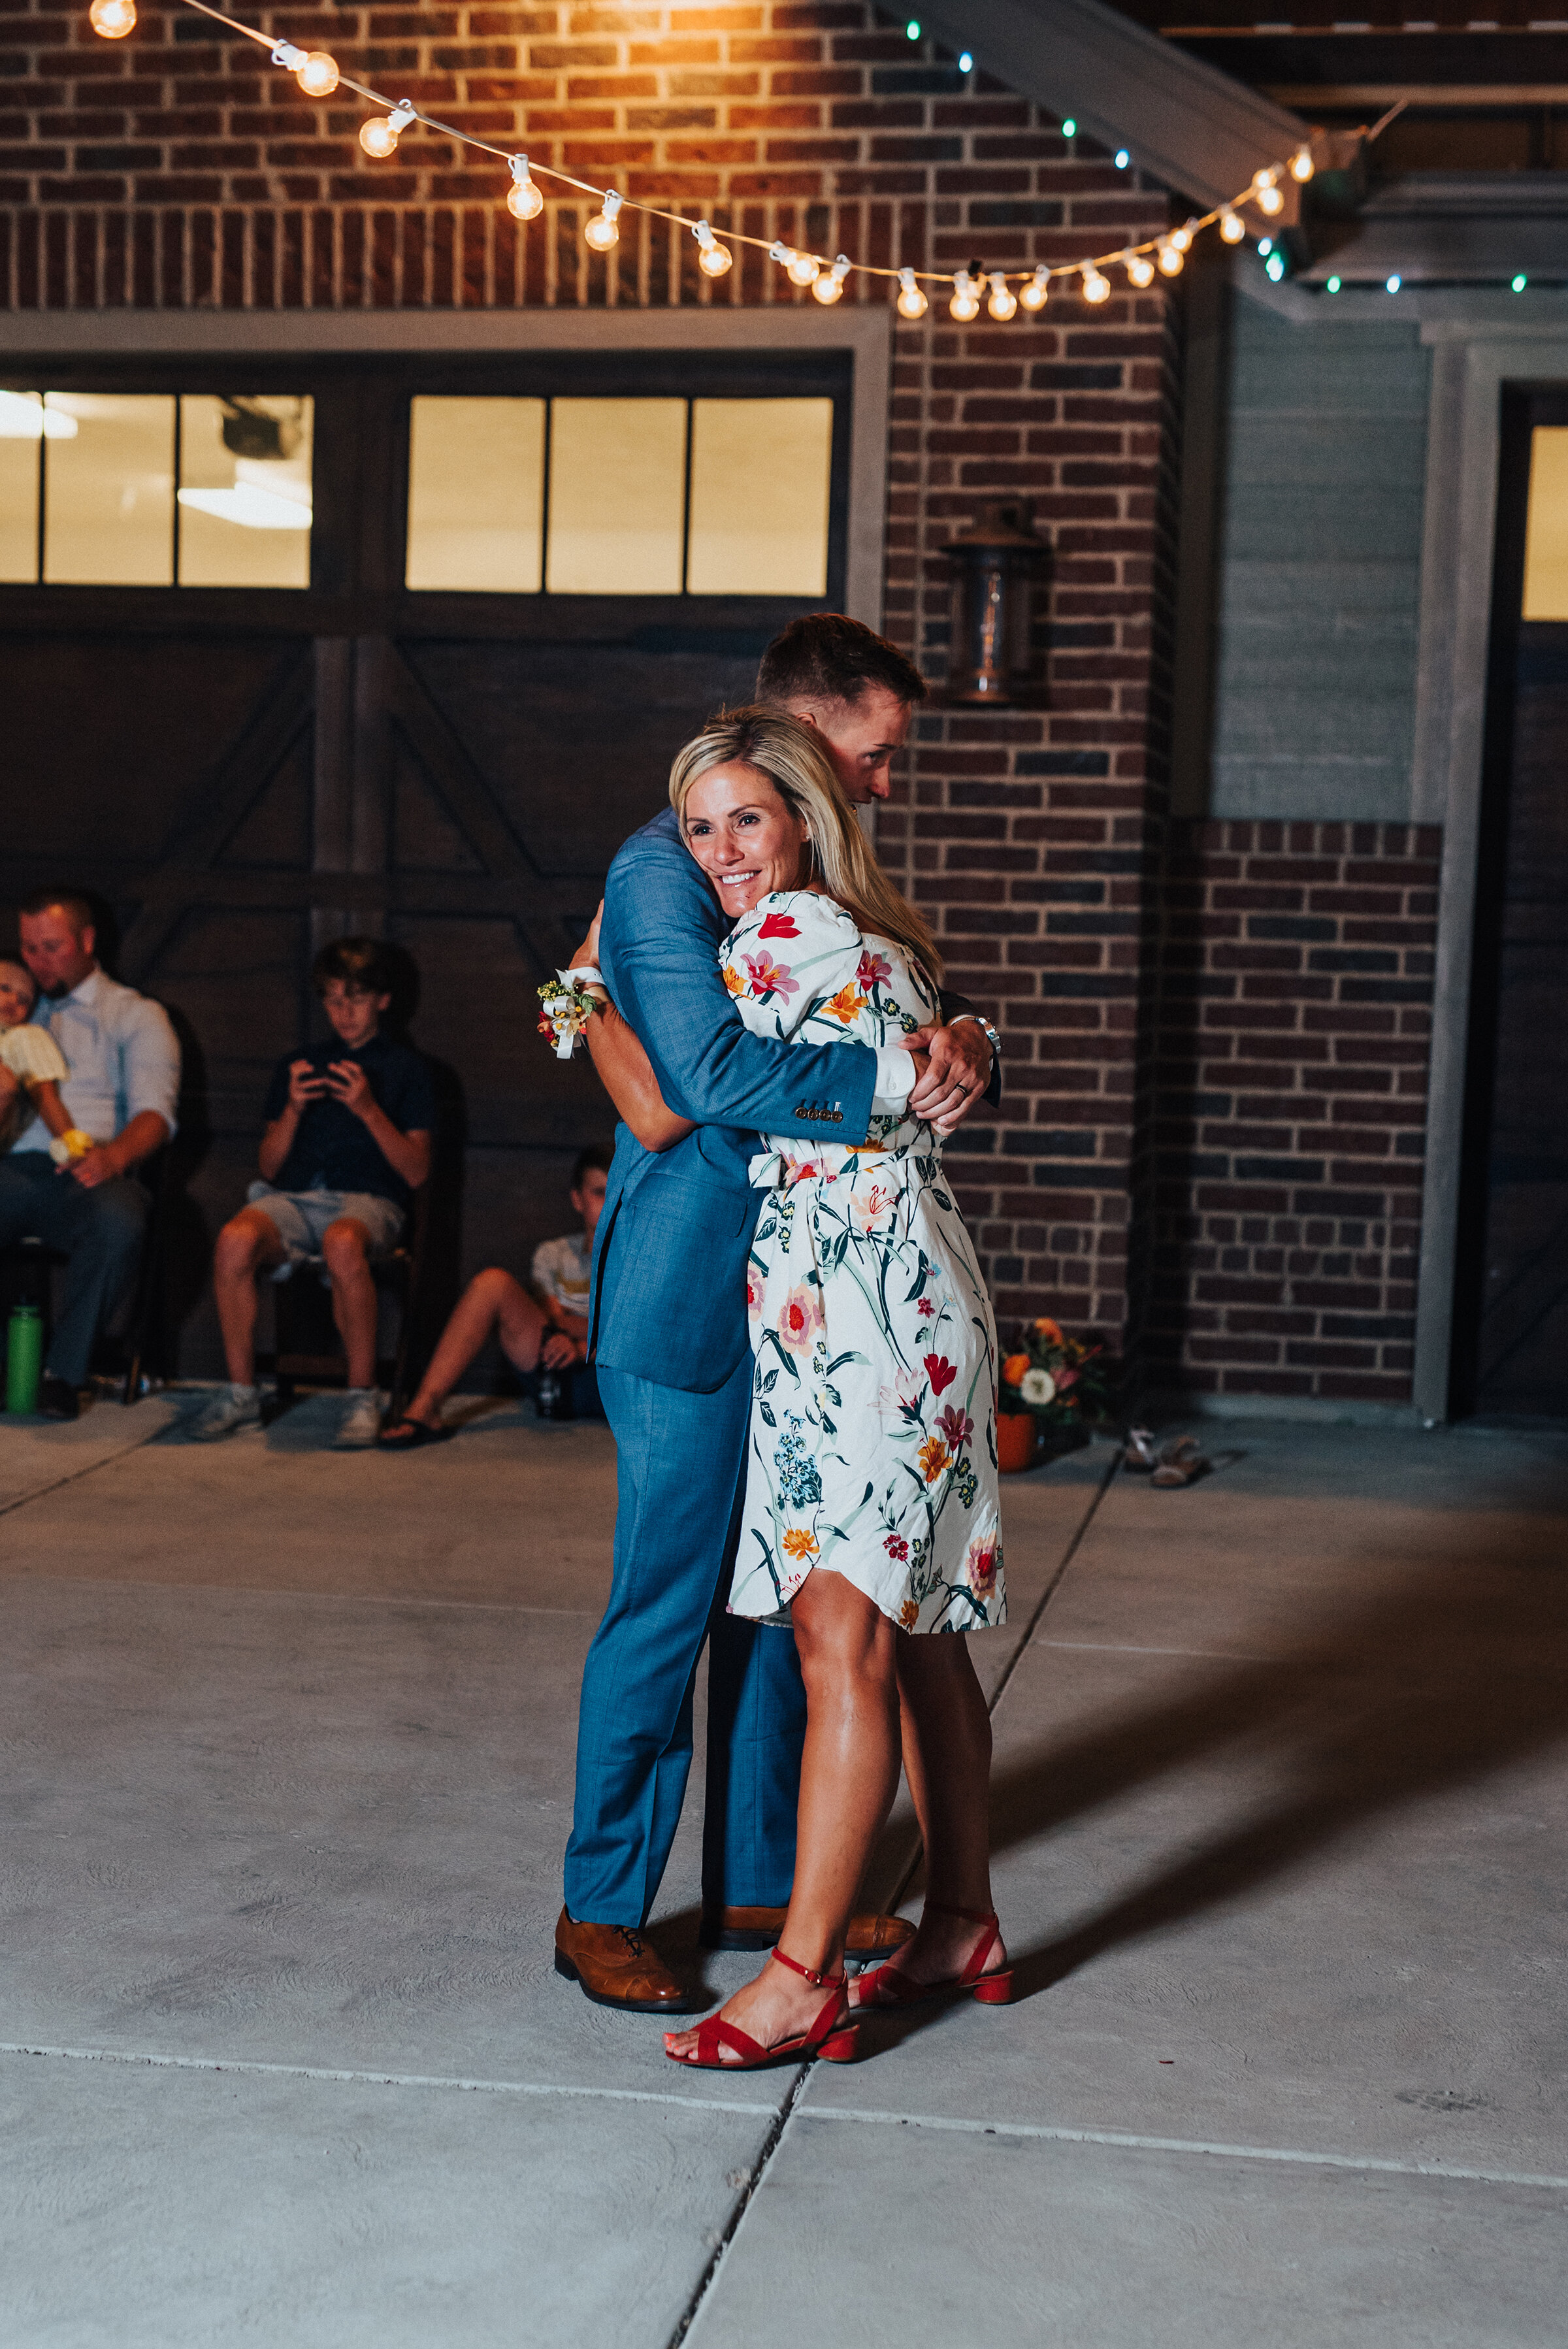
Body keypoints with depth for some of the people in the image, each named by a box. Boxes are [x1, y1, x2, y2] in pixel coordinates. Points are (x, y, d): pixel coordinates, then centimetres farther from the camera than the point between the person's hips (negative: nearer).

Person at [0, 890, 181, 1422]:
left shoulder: (137, 1015, 14)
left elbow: (155, 1112, -1)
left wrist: (114, 1155, -24)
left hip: (87, 1177, -2)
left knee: (120, 1224, -38)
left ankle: (64, 1372, -22)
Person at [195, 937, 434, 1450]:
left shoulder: (406, 1069, 15)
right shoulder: (297, 1064, 25)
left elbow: (416, 1172, 4)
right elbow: (270, 1165, 19)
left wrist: (368, 1109, -8)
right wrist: (294, 1108, 1)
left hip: (367, 1200, -3)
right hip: (293, 1197, 3)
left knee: (343, 1244, -41)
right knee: (235, 1239, -33)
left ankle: (363, 1396, -30)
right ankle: (241, 1392, -22)